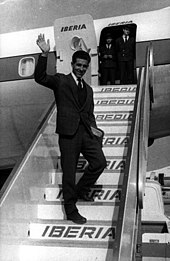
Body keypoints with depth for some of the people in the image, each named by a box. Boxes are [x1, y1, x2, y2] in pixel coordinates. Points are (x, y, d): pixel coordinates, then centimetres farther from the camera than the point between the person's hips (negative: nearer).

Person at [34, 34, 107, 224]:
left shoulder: (88, 89, 20)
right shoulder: (61, 81, 3)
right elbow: (40, 78, -14)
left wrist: (93, 128, 4)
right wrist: (45, 54, -25)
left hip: (86, 132, 5)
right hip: (68, 132, -5)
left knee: (100, 162, -4)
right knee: (69, 172, 1)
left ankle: (81, 190, 23)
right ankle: (70, 210, 14)